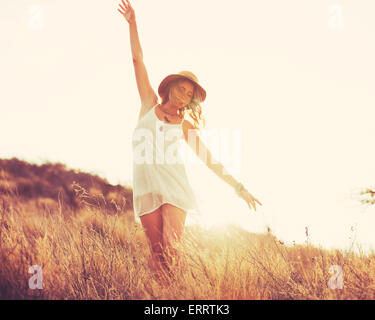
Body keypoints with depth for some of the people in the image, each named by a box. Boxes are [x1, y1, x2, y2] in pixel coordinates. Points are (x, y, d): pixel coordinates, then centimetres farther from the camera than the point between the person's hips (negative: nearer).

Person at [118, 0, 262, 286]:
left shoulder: (186, 127, 10)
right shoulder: (150, 105, 13)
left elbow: (211, 162, 10)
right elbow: (138, 59, 11)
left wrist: (239, 188, 5)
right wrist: (132, 24, 9)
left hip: (173, 188, -1)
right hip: (146, 189, 1)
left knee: (171, 250, -14)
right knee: (157, 252, -1)